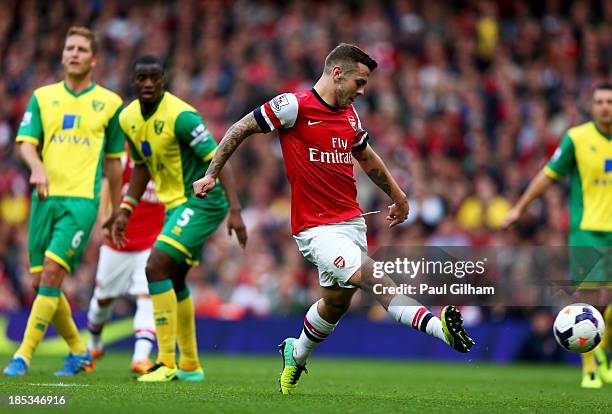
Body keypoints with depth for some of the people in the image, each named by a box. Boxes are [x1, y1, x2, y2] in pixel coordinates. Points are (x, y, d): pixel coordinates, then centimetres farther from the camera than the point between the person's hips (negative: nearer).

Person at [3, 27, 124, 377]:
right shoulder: (43, 97, 12)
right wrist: (37, 167, -20)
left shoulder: (110, 102, 8)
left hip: (82, 199, -3)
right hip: (46, 197, 3)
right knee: (40, 281, 3)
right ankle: (79, 351, 22)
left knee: (52, 273, -17)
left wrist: (116, 211, 16)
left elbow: (114, 160, 14)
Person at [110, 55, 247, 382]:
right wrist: (125, 211, 13)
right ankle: (190, 366, 31)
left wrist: (234, 210, -30)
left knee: (156, 267, -20)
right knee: (174, 280, 17)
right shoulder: (129, 118, 3)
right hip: (175, 204, 9)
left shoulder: (181, 116, -22)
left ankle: (167, 363, -16)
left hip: (202, 201, -9)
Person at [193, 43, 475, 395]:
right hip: (316, 228, -8)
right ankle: (438, 325, -40)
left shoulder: (349, 115, 11)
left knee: (337, 301, 14)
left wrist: (398, 196, 36)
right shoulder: (294, 106, -11)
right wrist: (211, 175, -5)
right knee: (370, 278, -24)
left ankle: (296, 355, 39)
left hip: (352, 221, 8)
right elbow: (240, 130, -3)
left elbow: (368, 158, 29)